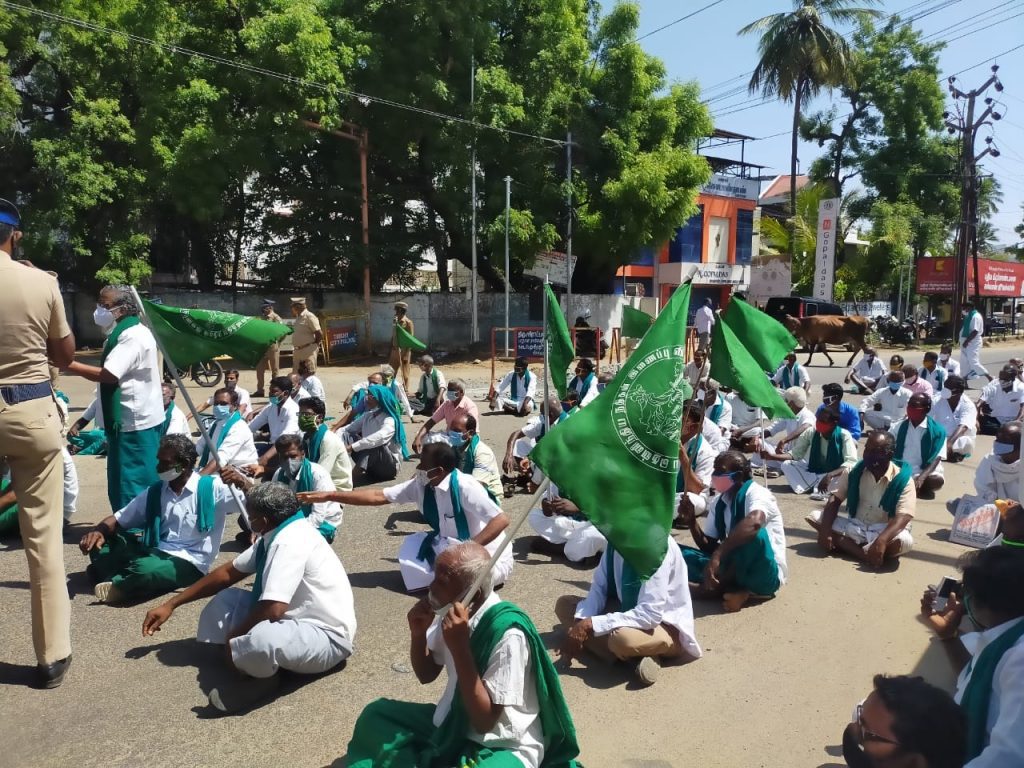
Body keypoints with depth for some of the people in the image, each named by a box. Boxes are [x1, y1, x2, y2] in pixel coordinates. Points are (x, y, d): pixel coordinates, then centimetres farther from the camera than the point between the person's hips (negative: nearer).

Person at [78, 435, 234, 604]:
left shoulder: (212, 488, -9)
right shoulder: (154, 491, 8)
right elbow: (118, 519, 12)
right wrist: (98, 531, -10)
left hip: (189, 563, -6)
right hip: (155, 553, 6)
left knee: (144, 569, -34)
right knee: (100, 541, -6)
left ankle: (117, 585, -4)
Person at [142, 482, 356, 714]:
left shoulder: (290, 542, -24)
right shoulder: (275, 535, 4)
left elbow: (272, 610, -30)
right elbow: (228, 573, 14)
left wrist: (233, 639, -11)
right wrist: (171, 604, 16)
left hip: (325, 636, -10)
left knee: (260, 640, -40)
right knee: (225, 600, 11)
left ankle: (263, 677, -6)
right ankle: (259, 666, -3)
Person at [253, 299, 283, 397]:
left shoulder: (276, 318, -6)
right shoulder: (263, 318, 16)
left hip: (273, 347, -7)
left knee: (275, 370, 2)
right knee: (260, 369, 7)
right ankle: (260, 390, 15)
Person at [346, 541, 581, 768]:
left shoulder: (507, 633, -26)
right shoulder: (452, 613, -5)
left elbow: (484, 721, -23)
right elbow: (426, 675, 10)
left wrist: (460, 646, -30)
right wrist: (418, 633, -10)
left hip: (502, 748, -7)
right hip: (455, 726, 8)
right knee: (375, 715, 2)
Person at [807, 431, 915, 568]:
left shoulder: (903, 479, -14)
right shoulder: (854, 471, -3)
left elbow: (903, 517, -24)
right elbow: (835, 499, -5)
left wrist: (881, 540, -43)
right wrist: (825, 530, -22)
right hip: (855, 526, 4)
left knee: (904, 541, -37)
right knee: (814, 516, -16)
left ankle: (845, 546, -23)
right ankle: (865, 555, -26)